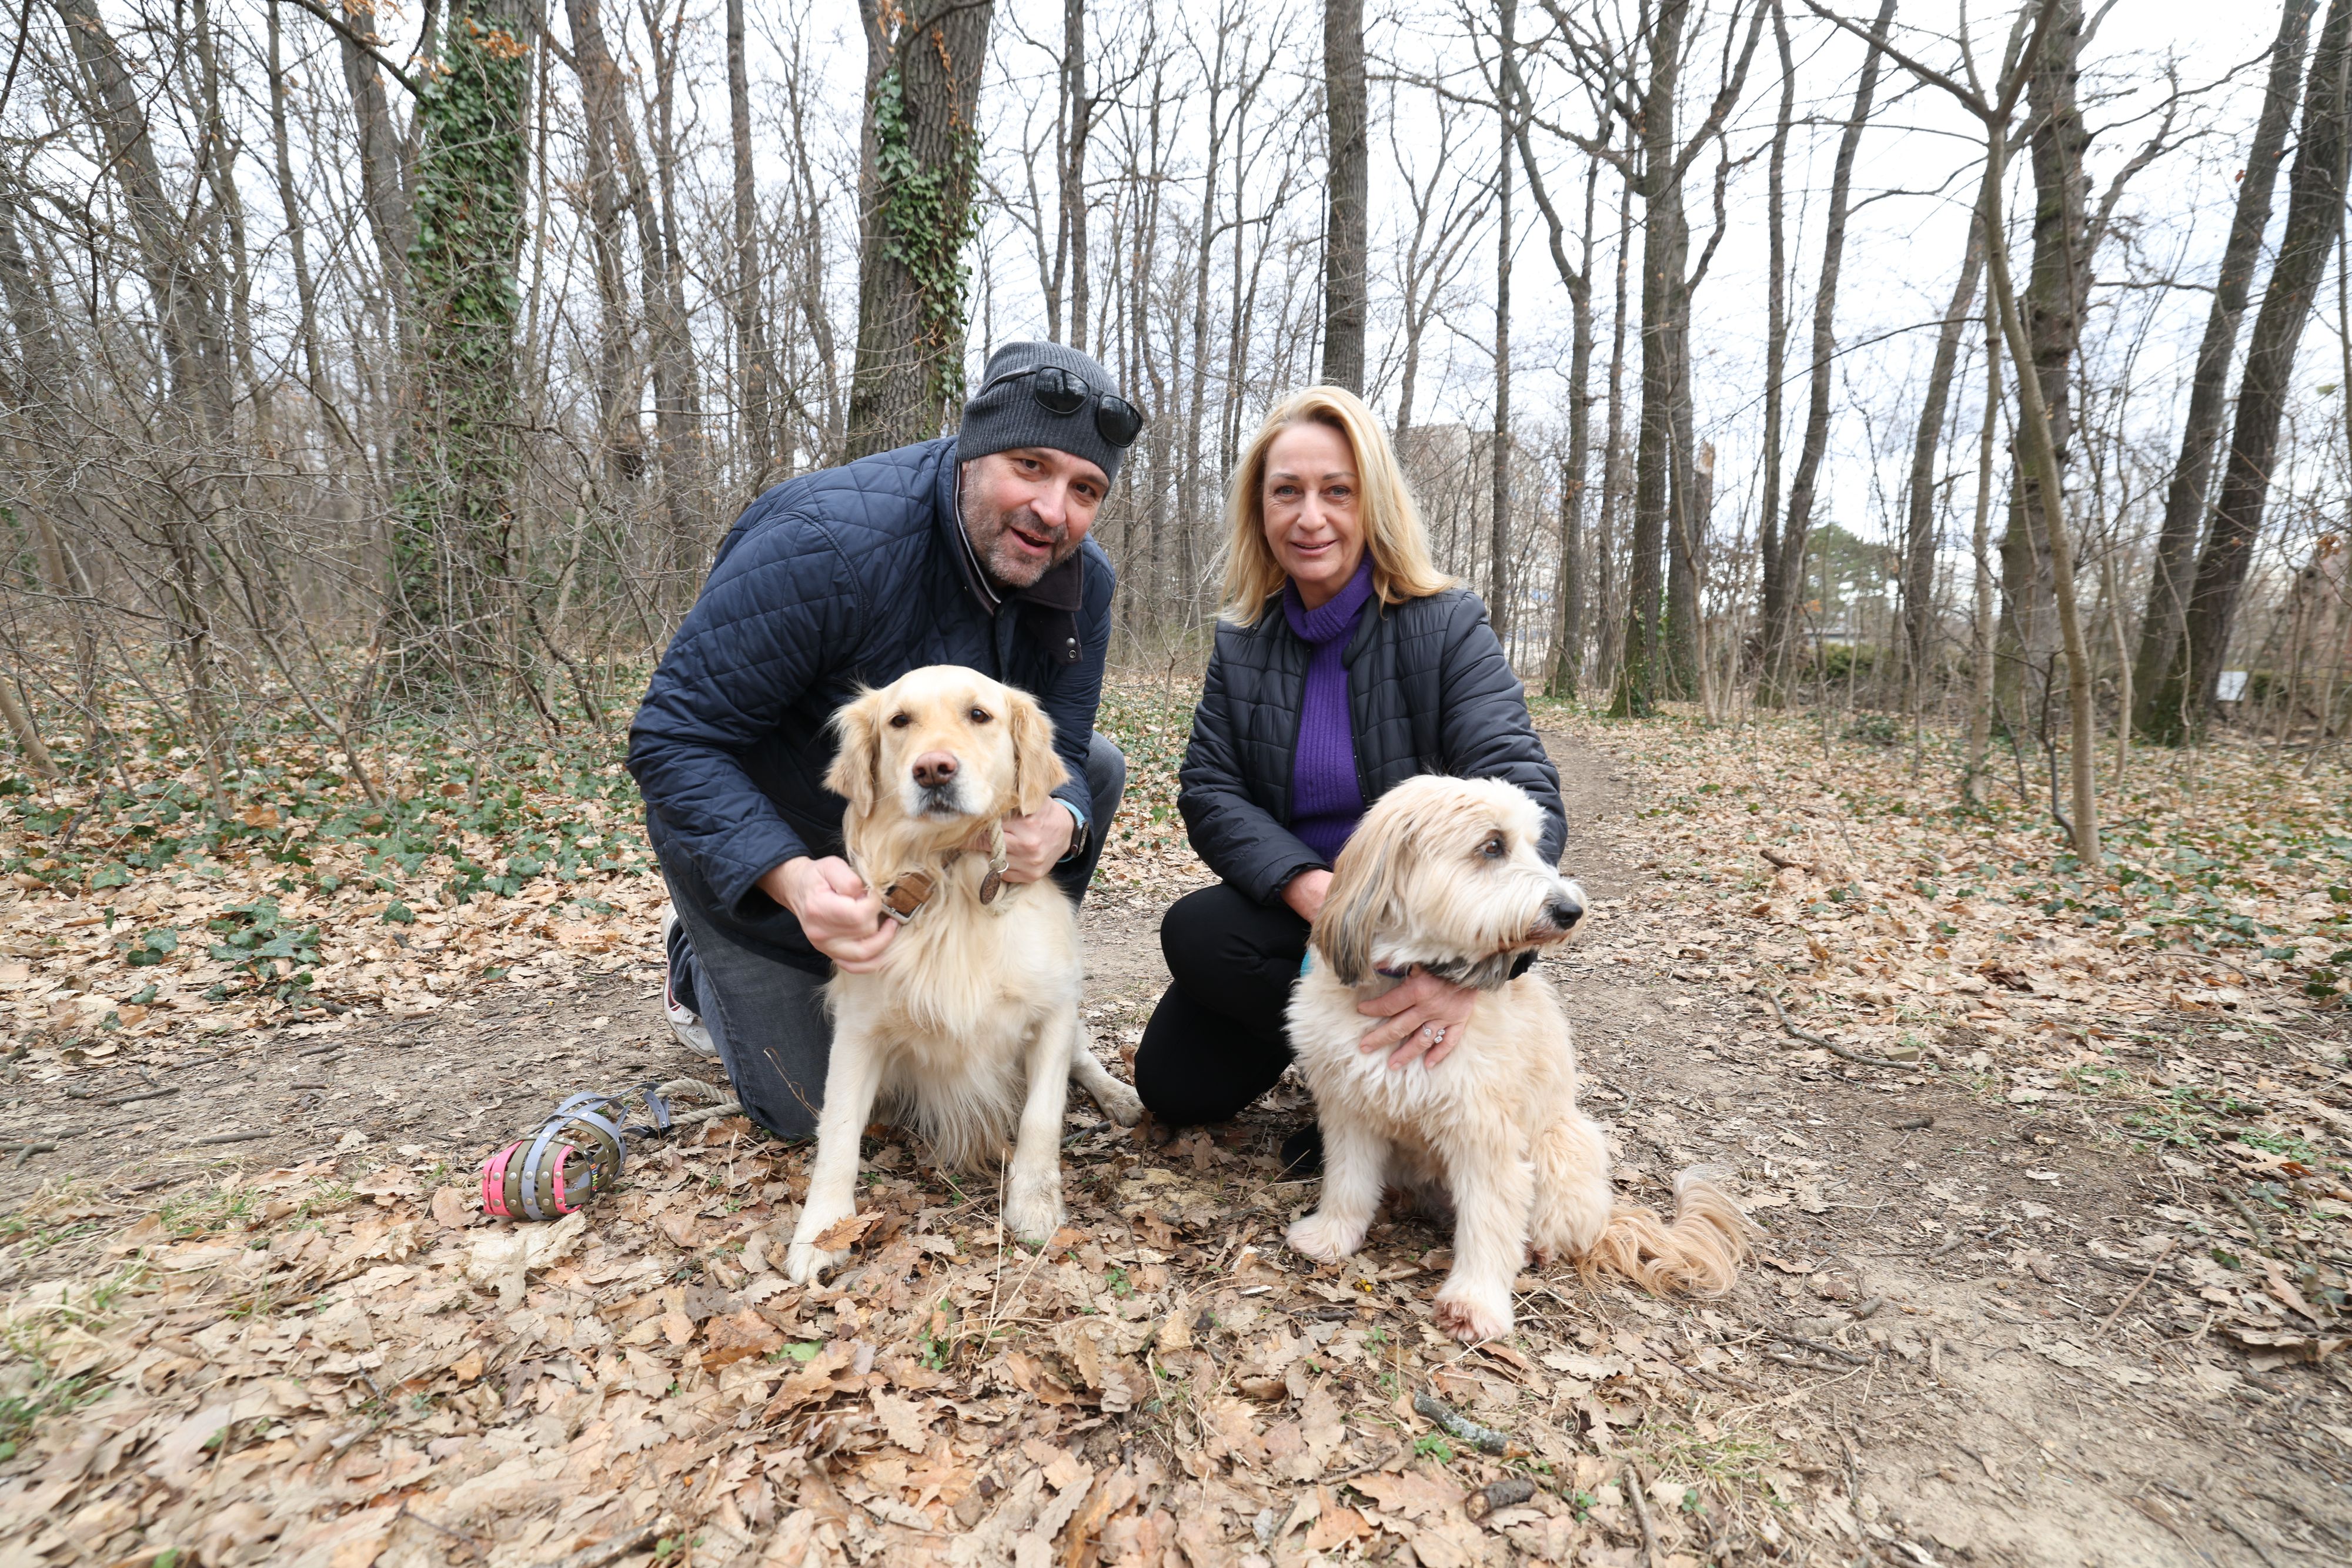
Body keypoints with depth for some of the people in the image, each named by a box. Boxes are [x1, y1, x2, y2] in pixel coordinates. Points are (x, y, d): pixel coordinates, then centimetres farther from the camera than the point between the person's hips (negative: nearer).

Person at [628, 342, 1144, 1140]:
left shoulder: (1083, 580, -15)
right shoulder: (823, 541, -35)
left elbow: (1058, 753, -11)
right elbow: (673, 738, -31)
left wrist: (1059, 824, -37)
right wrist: (793, 880, -46)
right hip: (758, 834, -5)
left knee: (1097, 770, -9)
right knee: (809, 1108, -3)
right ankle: (700, 961, 28)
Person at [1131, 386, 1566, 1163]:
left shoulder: (1445, 626, -13)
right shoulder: (1241, 641, 0)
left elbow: (1523, 794, -25)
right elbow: (1209, 793, -9)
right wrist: (1310, 889, -29)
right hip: (1294, 912, 5)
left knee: (1197, 933, -24)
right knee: (1174, 1086, -1)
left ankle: (1392, 1074, -6)